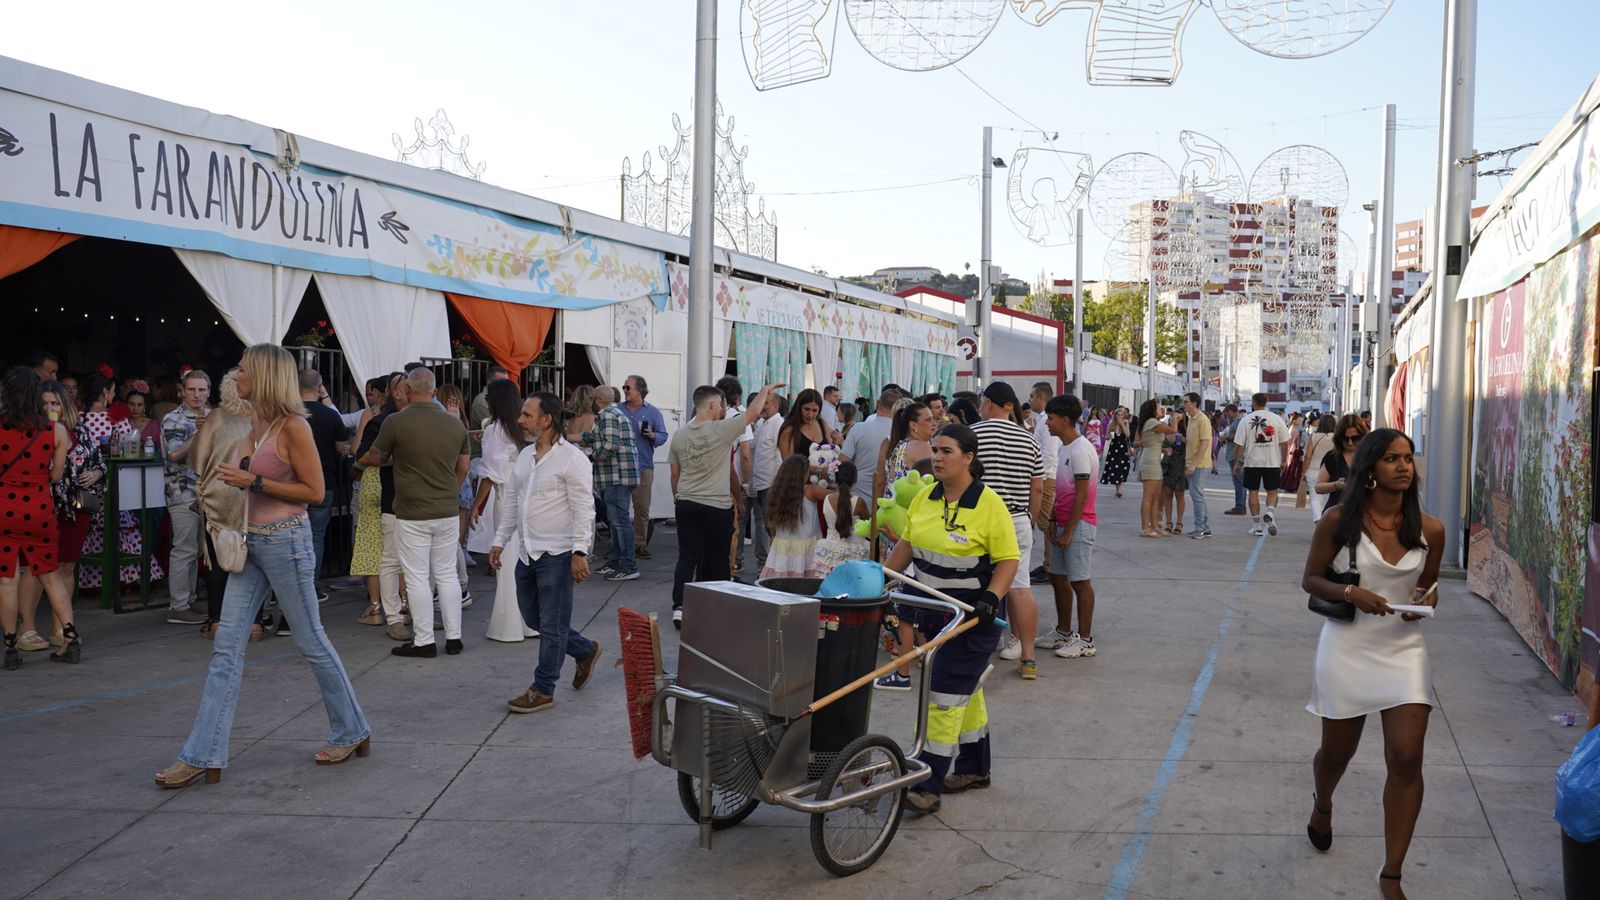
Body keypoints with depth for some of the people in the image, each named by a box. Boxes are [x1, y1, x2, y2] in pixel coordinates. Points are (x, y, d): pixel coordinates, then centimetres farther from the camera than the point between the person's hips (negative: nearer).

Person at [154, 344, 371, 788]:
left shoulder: (293, 427, -13)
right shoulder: (255, 426, 12)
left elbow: (314, 490, -14)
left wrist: (253, 482, -17)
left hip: (285, 540, -8)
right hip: (251, 541, 8)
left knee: (310, 642, 4)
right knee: (227, 647, 3)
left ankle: (351, 731, 21)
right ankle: (203, 757, 4)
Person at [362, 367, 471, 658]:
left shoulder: (396, 422, -11)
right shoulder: (455, 423, 2)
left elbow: (374, 457, 4)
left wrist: (368, 460, 28)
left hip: (412, 516, -4)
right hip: (448, 513, 4)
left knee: (417, 578, 3)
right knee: (447, 574, 12)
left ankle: (423, 641, 8)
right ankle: (454, 637, 16)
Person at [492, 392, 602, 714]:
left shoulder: (571, 459, -13)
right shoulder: (524, 456, 11)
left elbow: (583, 509, -15)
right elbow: (511, 502, 18)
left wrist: (580, 552, -20)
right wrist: (500, 541, 16)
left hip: (556, 554, -8)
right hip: (527, 552, 9)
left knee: (552, 625, 1)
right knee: (533, 616, 17)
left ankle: (543, 690, 11)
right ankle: (585, 651, 34)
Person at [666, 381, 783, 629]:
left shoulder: (679, 435, 5)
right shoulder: (721, 430, -12)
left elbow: (675, 474, 12)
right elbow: (754, 412, -3)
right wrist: (765, 390, 13)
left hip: (686, 504, 4)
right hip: (717, 506, -4)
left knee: (687, 557, 5)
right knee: (718, 559, 8)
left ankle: (679, 607, -5)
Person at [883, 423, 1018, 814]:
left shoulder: (989, 504, -14)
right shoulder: (925, 499, 4)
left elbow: (1008, 560, -14)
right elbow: (907, 544, 14)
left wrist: (990, 598, -26)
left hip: (972, 616, -7)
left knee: (947, 694, -8)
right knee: (966, 690, 18)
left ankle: (929, 785, -5)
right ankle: (974, 768, 31)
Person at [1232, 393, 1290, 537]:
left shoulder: (1245, 420, -4)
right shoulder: (1277, 419, -1)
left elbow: (1239, 444, -4)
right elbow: (1284, 442, 1)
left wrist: (1236, 463, 5)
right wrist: (1284, 460, 11)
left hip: (1252, 463, -1)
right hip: (1273, 462, 1)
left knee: (1253, 492, 8)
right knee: (1272, 491, 11)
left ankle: (1257, 525, 9)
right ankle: (1270, 512, -17)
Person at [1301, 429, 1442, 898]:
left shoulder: (1430, 529, -2)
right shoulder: (1339, 521, -9)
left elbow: (1427, 586, 13)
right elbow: (1310, 579, -2)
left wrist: (1425, 601, -10)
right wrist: (1350, 592, -20)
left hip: (1404, 649, 2)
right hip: (1347, 648, -1)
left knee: (1407, 758, -8)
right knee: (1337, 750, 14)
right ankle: (1322, 802, 52)